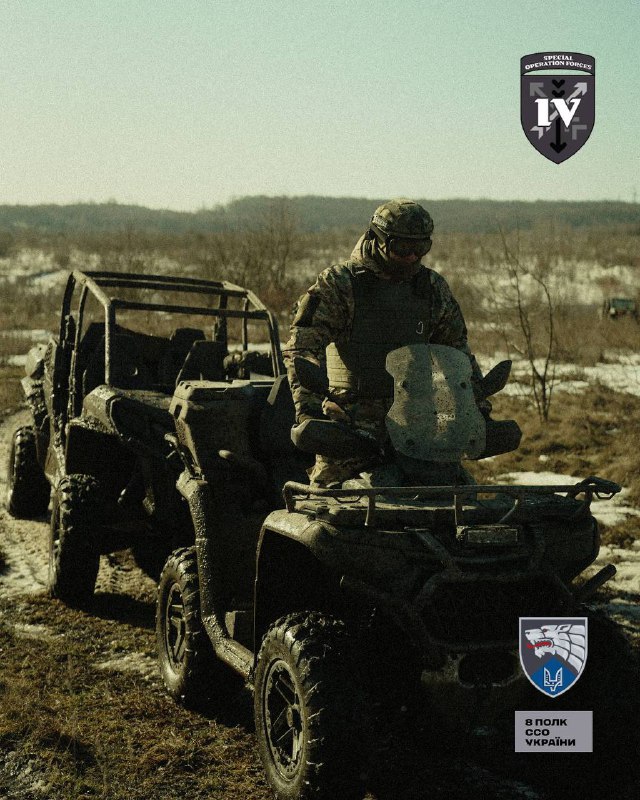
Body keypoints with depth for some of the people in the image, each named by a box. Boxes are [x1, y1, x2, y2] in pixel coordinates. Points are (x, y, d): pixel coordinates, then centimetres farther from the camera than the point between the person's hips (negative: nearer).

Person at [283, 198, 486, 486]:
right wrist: (308, 408, -22)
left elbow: (456, 347, 25)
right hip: (351, 417, -4)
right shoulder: (338, 284, -3)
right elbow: (301, 346, -11)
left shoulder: (434, 288, 12)